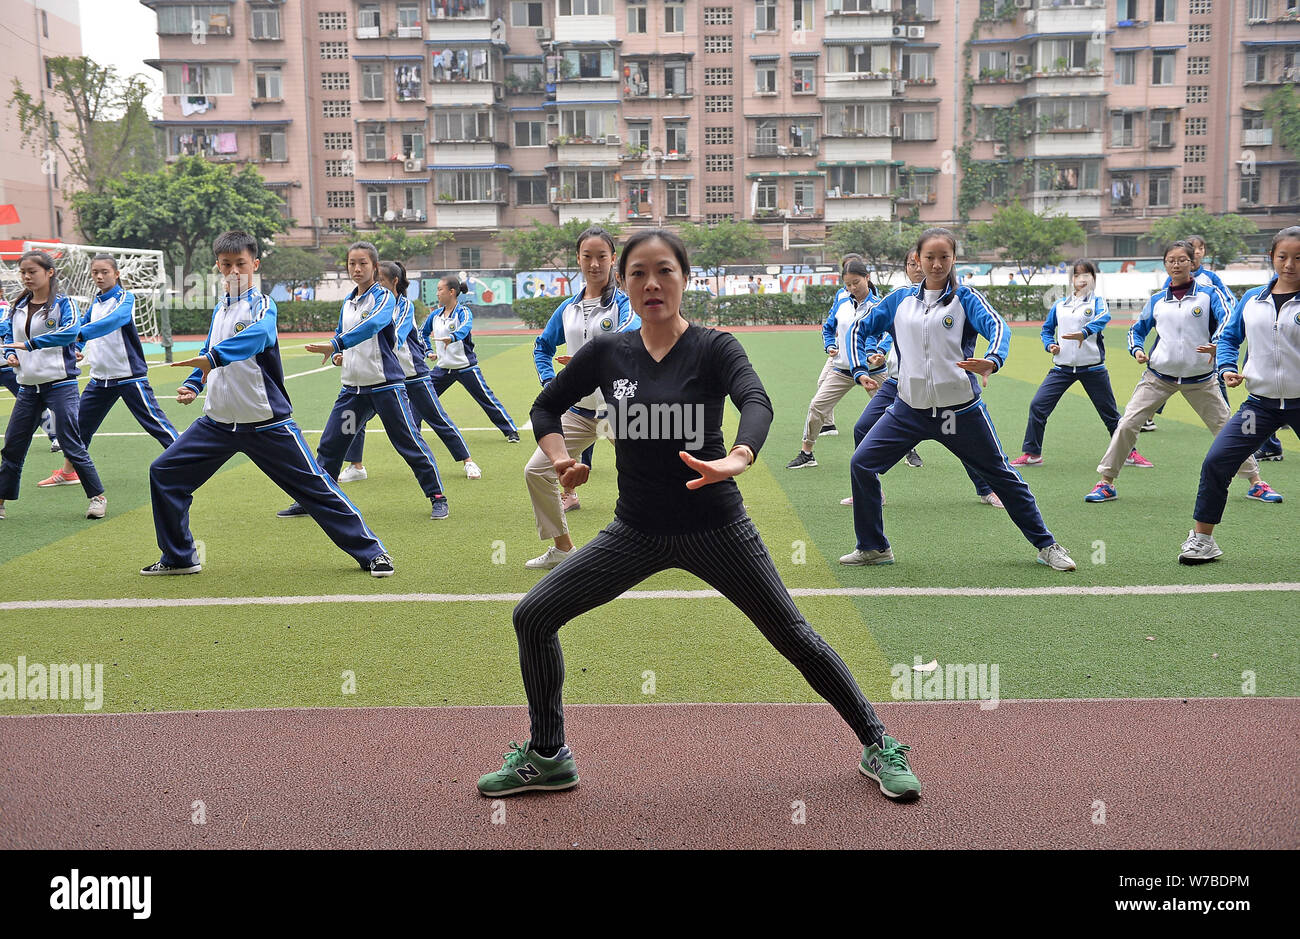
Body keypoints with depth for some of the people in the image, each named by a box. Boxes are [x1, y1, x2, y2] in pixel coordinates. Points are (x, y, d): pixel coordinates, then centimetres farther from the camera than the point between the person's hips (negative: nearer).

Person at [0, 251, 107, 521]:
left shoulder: (63, 303, -6)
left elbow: (70, 330, -24)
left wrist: (30, 344, -28)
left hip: (59, 384, -6)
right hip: (28, 387, 6)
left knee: (70, 443, -6)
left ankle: (97, 496, 5)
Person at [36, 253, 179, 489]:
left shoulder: (125, 297, -10)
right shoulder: (96, 302, 11)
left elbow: (113, 321, -30)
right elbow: (84, 325, 25)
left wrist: (79, 335, -42)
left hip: (129, 375, -7)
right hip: (100, 377, 7)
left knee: (154, 421, -9)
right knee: (80, 422, 12)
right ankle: (67, 472, 25)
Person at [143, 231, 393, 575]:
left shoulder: (262, 304, -9)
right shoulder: (219, 307, 12)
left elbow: (257, 335, -33)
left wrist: (214, 357, -47)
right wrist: (192, 385, 7)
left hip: (267, 424, -6)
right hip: (218, 421, 7)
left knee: (315, 485, -5)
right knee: (164, 473, 4)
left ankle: (371, 552, 5)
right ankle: (179, 557, 18)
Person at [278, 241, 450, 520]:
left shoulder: (384, 297, -9)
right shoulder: (347, 302, 13)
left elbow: (372, 325, -28)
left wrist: (334, 345, -38)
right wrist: (338, 356, 0)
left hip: (386, 384, -6)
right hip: (353, 387, 7)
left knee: (409, 441, -5)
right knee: (330, 444, 8)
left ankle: (437, 497, 5)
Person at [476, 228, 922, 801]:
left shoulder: (713, 348, -10)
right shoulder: (606, 353, 0)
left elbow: (757, 402, -29)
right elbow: (546, 407, 12)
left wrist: (736, 459, -51)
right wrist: (560, 459, -8)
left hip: (714, 529, -3)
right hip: (636, 531, 3)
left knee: (794, 637, 2)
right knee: (532, 616, -3)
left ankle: (877, 745, 22)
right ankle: (546, 758, 15)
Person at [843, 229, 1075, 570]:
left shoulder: (966, 297, -4)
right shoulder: (900, 299, 6)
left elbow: (998, 326, -20)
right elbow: (862, 327, 15)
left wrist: (992, 361, -41)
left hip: (961, 410, -3)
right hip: (910, 409, 3)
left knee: (1002, 475, 6)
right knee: (861, 464, -8)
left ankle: (1046, 546, 22)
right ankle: (873, 547, 7)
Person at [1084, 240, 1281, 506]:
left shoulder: (1208, 294, 0)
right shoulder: (1156, 300, 8)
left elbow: (1227, 320, -13)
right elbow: (1137, 329, 16)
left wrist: (1217, 344, -33)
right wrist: (1137, 350, -5)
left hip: (1200, 378, -1)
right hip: (1159, 376, 2)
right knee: (1127, 424, -9)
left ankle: (1256, 483, 17)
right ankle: (1106, 483, -1)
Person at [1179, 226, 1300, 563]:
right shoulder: (1252, 299, 7)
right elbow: (1228, 337, 16)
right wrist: (1227, 367, 0)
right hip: (1261, 402, 3)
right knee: (1216, 462, -6)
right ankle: (1202, 538, 6)